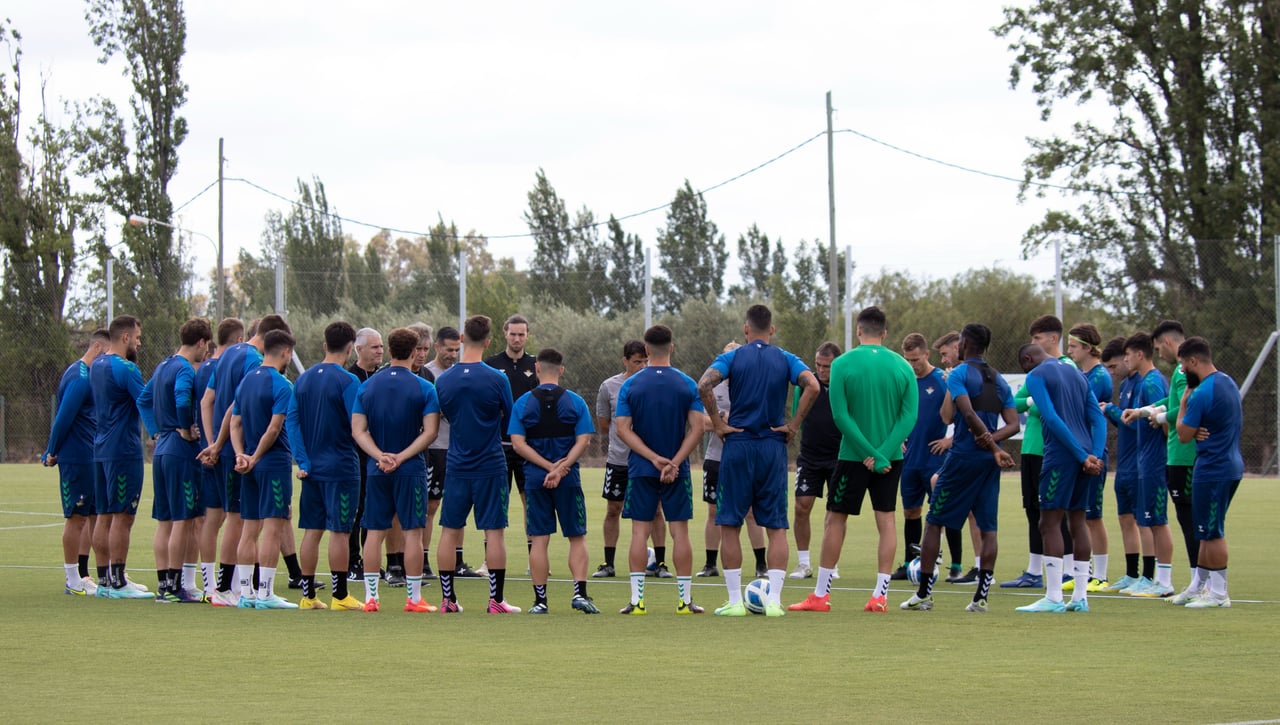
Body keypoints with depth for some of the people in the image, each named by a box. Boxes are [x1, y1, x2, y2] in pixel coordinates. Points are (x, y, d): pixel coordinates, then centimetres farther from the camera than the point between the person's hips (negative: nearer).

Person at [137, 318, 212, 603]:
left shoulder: (163, 366, 14)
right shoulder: (186, 370, -13)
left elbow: (143, 400, 21)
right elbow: (182, 402, -30)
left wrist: (156, 432, 15)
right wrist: (186, 429, -15)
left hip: (161, 449, 9)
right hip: (182, 452, -9)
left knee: (164, 522, 11)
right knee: (183, 520, -5)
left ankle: (163, 584, 13)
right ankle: (175, 587, -5)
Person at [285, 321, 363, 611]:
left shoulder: (303, 379, 8)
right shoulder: (348, 381, -12)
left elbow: (291, 421, 3)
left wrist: (303, 461, 0)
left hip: (312, 467, 6)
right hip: (341, 467, -6)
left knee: (312, 530, 9)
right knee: (340, 532, -1)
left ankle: (308, 595, 11)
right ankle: (340, 596, 1)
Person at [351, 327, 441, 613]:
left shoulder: (367, 386, 5)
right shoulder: (424, 388, -5)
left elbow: (358, 430, -1)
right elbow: (430, 431, -13)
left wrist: (381, 457, -10)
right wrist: (401, 457, -13)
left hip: (376, 470, 3)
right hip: (411, 471, -3)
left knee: (374, 531, 8)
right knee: (413, 532, 1)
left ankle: (370, 596, 8)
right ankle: (413, 597, 2)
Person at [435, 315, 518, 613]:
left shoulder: (443, 380, -1)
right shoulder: (496, 379, -10)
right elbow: (511, 416, 1)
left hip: (456, 466, 3)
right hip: (491, 466, -3)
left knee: (450, 531, 8)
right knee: (494, 531, 0)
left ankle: (448, 599, 9)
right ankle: (496, 600, 0)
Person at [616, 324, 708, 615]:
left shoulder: (629, 385, 0)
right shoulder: (688, 385, 0)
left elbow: (623, 429, -6)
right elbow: (696, 429, -7)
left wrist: (654, 459, -10)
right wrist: (674, 462, -11)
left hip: (641, 470, 0)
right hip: (678, 471, 0)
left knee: (640, 531, 3)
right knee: (679, 531, 4)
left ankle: (636, 599, -1)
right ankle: (685, 600, 4)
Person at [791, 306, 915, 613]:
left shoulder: (843, 364, -7)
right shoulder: (902, 366, 1)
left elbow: (840, 416, -13)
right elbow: (910, 416, -7)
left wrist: (869, 455, -13)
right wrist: (883, 453, -13)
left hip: (854, 455, -2)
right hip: (891, 456, 2)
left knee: (835, 519, 6)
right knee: (886, 519, 7)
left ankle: (821, 595, 9)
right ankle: (880, 596, 3)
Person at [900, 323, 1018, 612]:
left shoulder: (958, 374, -6)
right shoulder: (999, 380, 14)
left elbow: (969, 414, -20)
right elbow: (1014, 424, 6)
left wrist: (993, 447, -17)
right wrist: (993, 439, -9)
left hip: (963, 456, -5)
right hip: (989, 462, 5)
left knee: (934, 523, 4)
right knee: (988, 528, 4)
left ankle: (923, 594, 5)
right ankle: (981, 596, -1)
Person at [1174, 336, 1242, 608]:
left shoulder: (1202, 393, -20)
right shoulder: (1229, 382, 10)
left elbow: (1183, 435, -13)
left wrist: (1184, 400, -3)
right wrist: (1201, 430, 3)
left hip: (1212, 470, -10)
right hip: (1232, 465, 10)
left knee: (1212, 532, -2)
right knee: (1208, 531, 17)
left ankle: (1218, 593, 2)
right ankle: (1200, 586, 24)